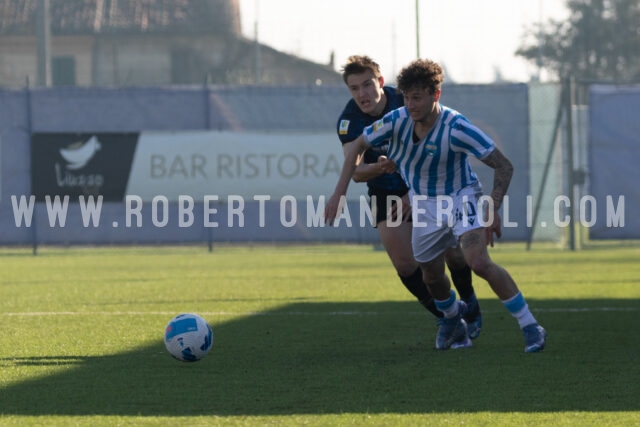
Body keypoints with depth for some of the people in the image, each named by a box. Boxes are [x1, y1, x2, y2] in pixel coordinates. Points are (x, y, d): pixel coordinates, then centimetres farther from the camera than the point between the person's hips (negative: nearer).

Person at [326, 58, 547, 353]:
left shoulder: (456, 128, -29)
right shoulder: (397, 121, -18)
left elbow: (504, 166, -24)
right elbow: (357, 146, 0)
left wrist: (493, 208, -35)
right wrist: (339, 193, -7)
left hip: (461, 197, -5)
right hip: (425, 205, 5)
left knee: (479, 262, -26)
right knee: (432, 277, 15)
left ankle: (531, 328, -17)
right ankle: (452, 318, 49)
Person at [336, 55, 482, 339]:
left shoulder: (405, 102, -20)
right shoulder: (349, 121, -19)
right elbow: (355, 172, -24)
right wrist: (379, 168, -46)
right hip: (386, 195, 1)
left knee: (453, 252, -4)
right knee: (404, 263, -11)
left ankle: (469, 302, 26)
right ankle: (445, 317, 8)